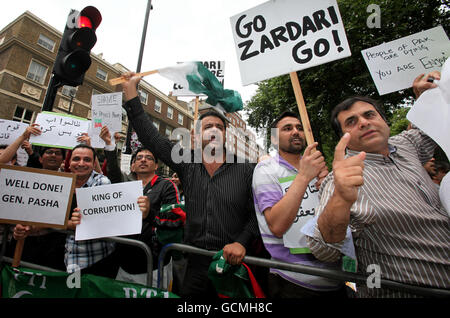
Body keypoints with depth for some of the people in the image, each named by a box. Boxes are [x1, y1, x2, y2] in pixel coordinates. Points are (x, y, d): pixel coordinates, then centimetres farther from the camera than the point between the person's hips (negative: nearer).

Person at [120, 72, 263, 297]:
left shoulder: (246, 170, -2)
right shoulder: (187, 163, 3)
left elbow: (258, 212, -5)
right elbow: (151, 137, 2)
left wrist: (242, 242, -21)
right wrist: (130, 90, 3)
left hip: (233, 264, -1)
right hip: (194, 263, 2)